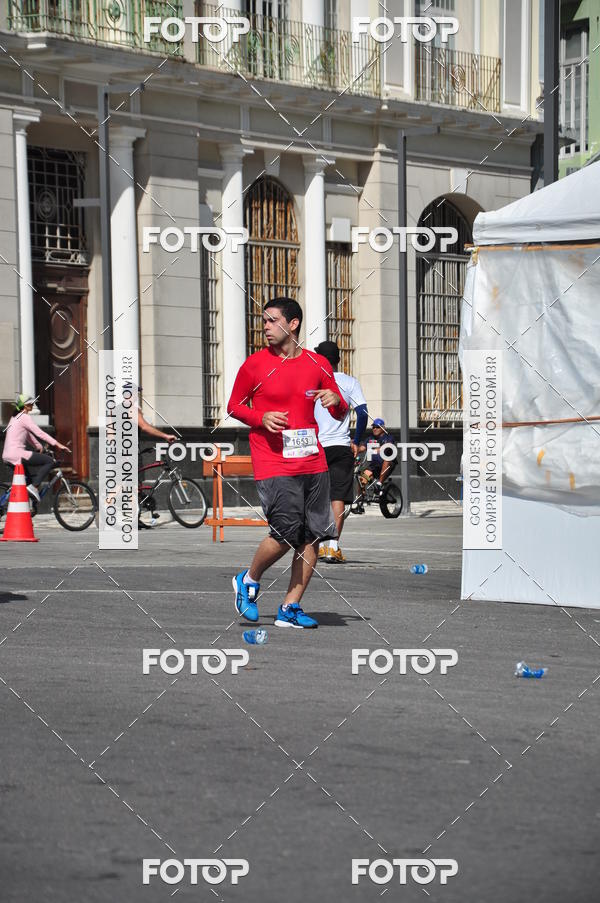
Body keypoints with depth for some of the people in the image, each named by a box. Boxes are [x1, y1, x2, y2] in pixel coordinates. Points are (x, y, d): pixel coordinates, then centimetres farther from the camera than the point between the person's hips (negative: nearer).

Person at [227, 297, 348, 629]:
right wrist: (261, 418, -11)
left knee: (312, 536, 0)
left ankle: (289, 608, 9)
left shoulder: (318, 364, 9)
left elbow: (340, 415, 17)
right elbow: (233, 406, 8)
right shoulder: (255, 364, 0)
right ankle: (248, 581, 13)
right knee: (285, 534, -14)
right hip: (273, 464, -4)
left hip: (313, 462, 4)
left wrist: (336, 401, -7)